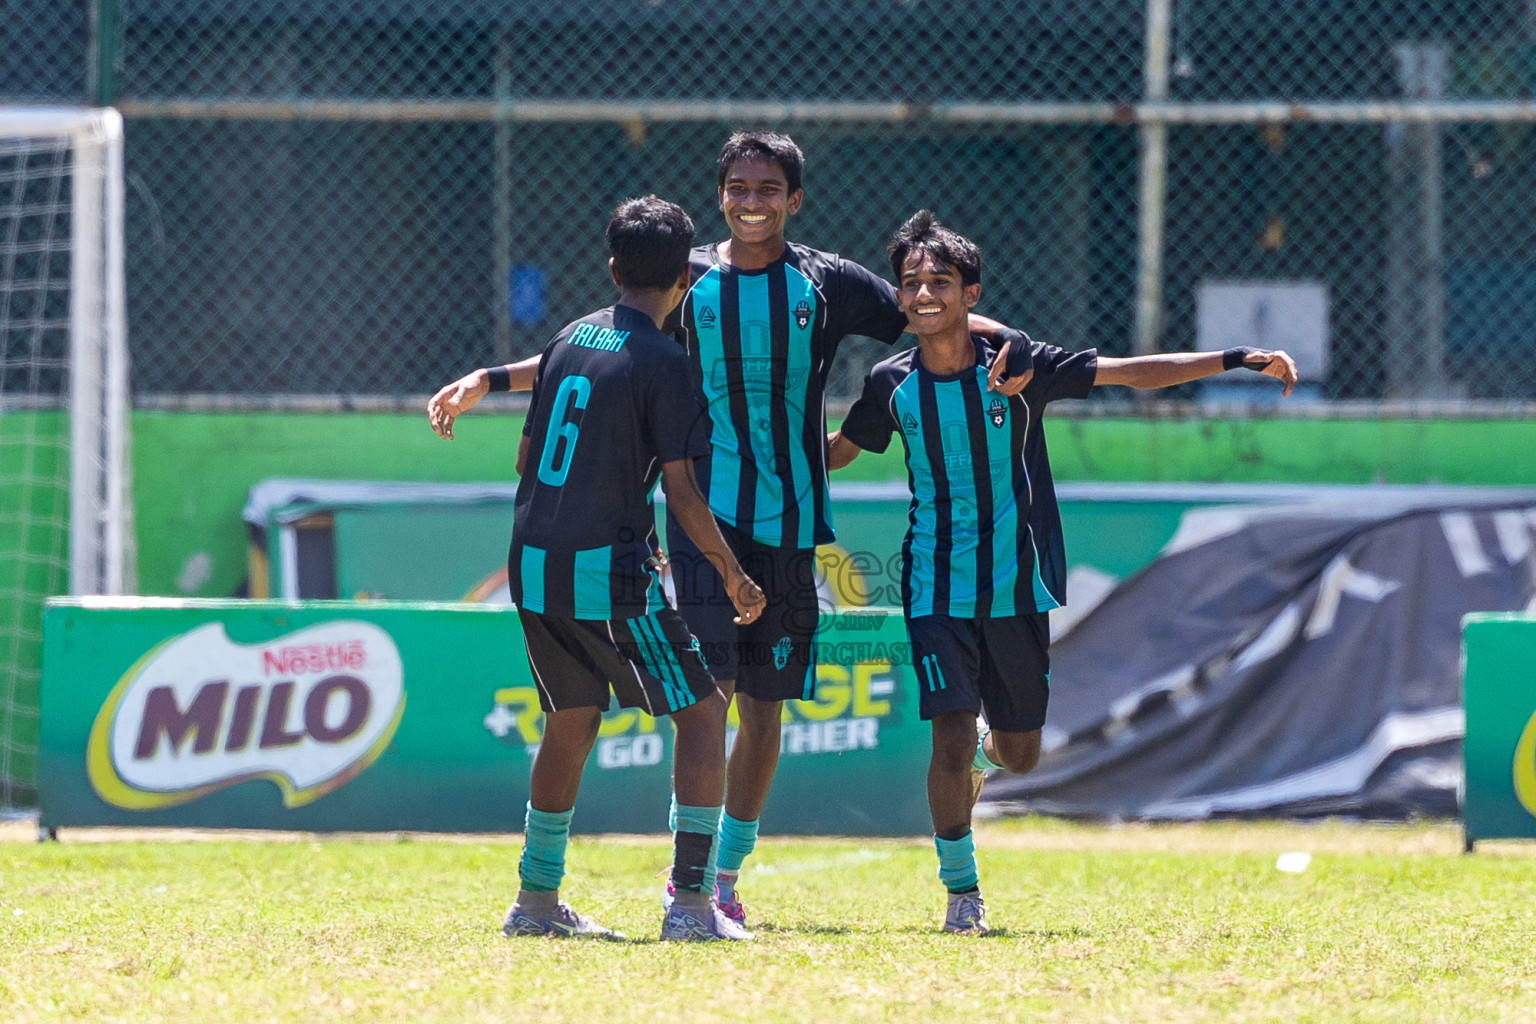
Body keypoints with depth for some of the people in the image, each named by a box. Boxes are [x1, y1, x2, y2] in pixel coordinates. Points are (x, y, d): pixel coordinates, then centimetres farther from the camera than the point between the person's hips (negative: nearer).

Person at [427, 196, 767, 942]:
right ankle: (691, 902, -9)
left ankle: (537, 899, 23)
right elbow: (680, 492, -11)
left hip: (533, 567, 7)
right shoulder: (663, 362, -9)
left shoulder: (569, 339, 11)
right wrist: (733, 575, -2)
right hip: (607, 573, -7)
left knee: (571, 721, 20)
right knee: (702, 712, 0)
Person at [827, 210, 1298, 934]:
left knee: (1019, 757, 10)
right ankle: (960, 889, 6)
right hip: (937, 588, -1)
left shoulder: (1019, 369, -9)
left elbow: (1135, 372, -7)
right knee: (951, 739, -14)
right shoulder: (893, 385, -4)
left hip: (1018, 588, 1)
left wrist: (1237, 360, -12)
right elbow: (834, 452, 15)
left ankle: (983, 756, 48)